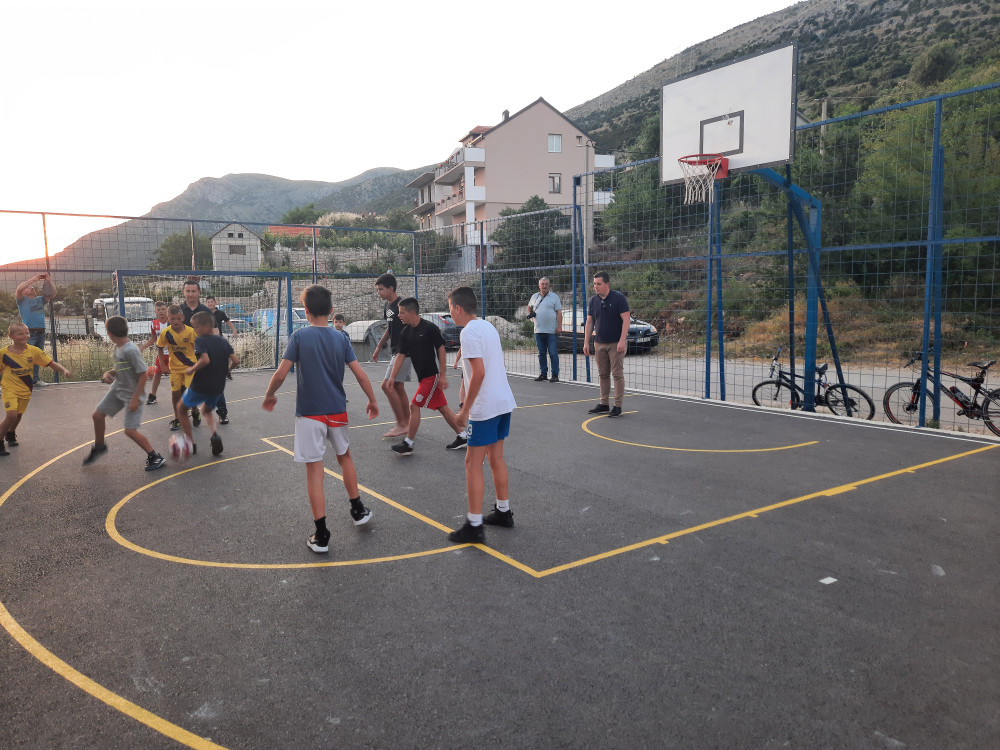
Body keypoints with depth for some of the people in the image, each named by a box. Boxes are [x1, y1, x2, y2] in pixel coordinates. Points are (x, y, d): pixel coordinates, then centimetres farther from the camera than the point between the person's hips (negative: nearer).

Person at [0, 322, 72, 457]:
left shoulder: (33, 351, -8)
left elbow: (51, 363, -8)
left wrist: (64, 370, -22)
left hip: (25, 390, 3)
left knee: (19, 415, 18)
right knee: (11, 415, -18)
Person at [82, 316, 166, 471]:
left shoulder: (131, 350, -26)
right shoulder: (117, 348, 1)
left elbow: (144, 374, -25)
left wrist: (135, 398, -23)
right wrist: (109, 373, -4)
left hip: (132, 394, -9)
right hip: (117, 389, 9)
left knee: (130, 431, -9)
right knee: (97, 415, 17)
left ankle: (155, 457, 4)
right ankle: (99, 447, 41)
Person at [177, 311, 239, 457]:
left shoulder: (200, 340, -13)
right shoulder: (223, 341, 5)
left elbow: (205, 360, -29)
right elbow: (236, 361, -1)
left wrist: (191, 370, -15)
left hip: (200, 385, -6)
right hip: (218, 386, 6)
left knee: (181, 411, 17)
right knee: (206, 410, 29)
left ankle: (190, 443, 15)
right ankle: (214, 434, 3)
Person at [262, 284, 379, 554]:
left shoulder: (299, 336, -8)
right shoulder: (341, 339, 1)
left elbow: (281, 373, -11)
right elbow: (361, 374, -1)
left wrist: (269, 396, 7)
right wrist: (372, 402, 13)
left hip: (309, 413, -3)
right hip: (337, 411, 4)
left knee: (314, 470, 1)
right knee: (345, 456, 25)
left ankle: (321, 535, 3)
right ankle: (358, 511, 35)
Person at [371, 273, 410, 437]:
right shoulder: (388, 305, 13)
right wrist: (379, 347, 26)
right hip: (395, 351, 10)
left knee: (387, 385, -13)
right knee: (397, 387, 12)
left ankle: (401, 424, -6)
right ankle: (407, 423, 20)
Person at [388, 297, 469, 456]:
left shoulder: (429, 328, -16)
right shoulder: (406, 332, 6)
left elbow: (441, 349, -14)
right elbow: (401, 355, 9)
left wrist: (443, 376, -15)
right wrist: (392, 377, 4)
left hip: (432, 375, -7)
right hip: (423, 376, 8)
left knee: (414, 406, -6)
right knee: (442, 407, 12)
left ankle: (408, 444, 5)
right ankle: (462, 436, 22)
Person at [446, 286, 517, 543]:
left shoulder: (469, 332, -15)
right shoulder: (488, 326, 13)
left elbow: (479, 372, -22)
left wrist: (465, 410, -17)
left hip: (484, 407, -9)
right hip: (504, 401, 9)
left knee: (473, 463, -2)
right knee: (495, 457, 19)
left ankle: (474, 526, 2)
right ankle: (503, 511, 29)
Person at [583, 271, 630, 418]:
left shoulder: (618, 298, -8)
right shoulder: (593, 300, 8)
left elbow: (626, 320, -12)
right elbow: (589, 323, 12)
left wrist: (622, 341, -20)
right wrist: (586, 342, 5)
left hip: (616, 344, -5)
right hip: (599, 344, 5)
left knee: (617, 374, -4)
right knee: (603, 375, 10)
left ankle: (617, 406, 0)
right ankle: (604, 404, 18)